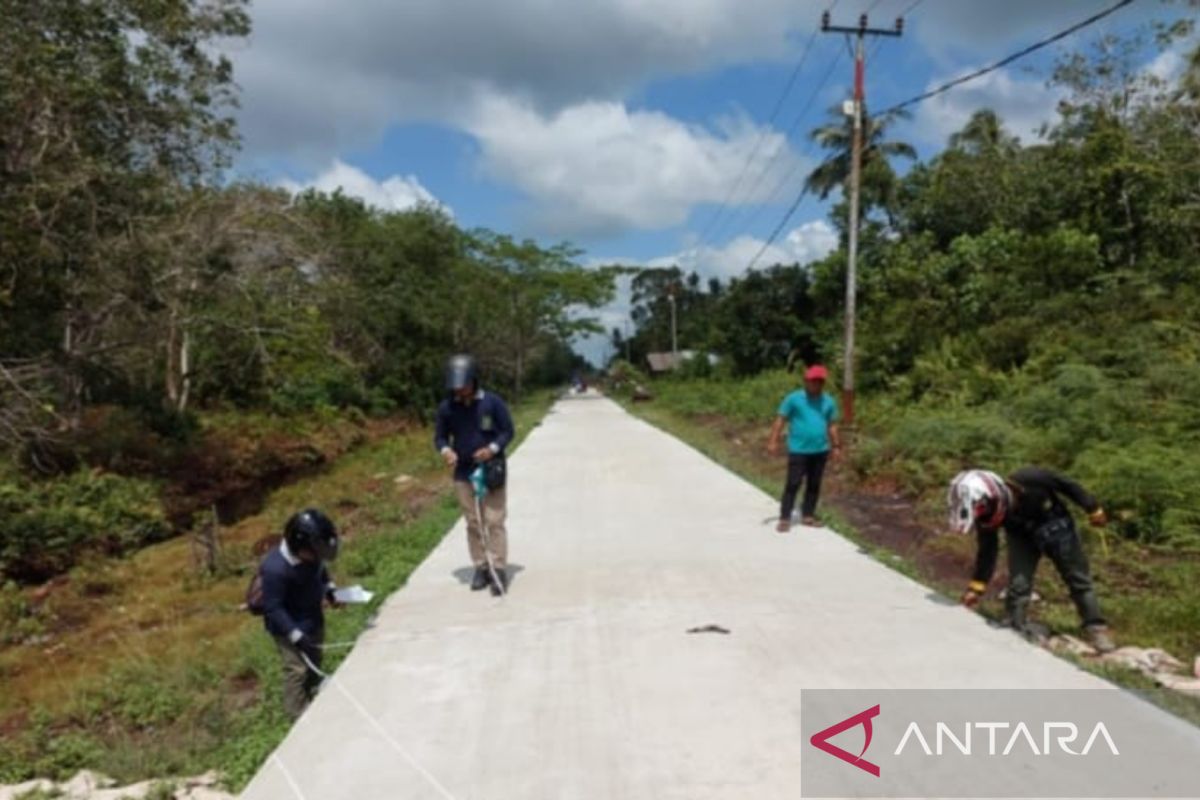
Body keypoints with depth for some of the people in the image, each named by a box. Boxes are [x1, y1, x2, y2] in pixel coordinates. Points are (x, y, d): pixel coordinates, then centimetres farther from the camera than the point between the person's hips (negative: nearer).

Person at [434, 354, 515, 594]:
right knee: (473, 523, 9)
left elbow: (508, 431, -2)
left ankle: (499, 570, 0)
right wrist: (446, 450, -14)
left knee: (494, 522, -4)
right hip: (463, 474, 3)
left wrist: (493, 448, -20)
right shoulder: (446, 408, 0)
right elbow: (440, 436, 8)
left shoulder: (492, 403, -8)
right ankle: (481, 568, 18)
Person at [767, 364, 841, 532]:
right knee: (793, 484, -5)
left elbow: (832, 426, 14)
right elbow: (780, 420, -6)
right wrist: (773, 441, -13)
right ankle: (784, 518, 1)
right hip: (798, 451, -4)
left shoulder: (829, 402, 6)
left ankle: (808, 515, 23)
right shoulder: (794, 399, -6)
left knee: (814, 485, 11)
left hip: (820, 451, 4)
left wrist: (836, 446, 12)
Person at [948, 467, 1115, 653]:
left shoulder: (1030, 480, -39)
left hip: (1057, 528, -1)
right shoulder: (986, 515, -28)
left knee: (1079, 580, 8)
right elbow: (987, 550, -16)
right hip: (1022, 538, 1)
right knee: (1018, 586, -10)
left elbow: (1068, 486, -20)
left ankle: (1096, 629, 22)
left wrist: (1093, 510, -10)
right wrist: (977, 587, -21)